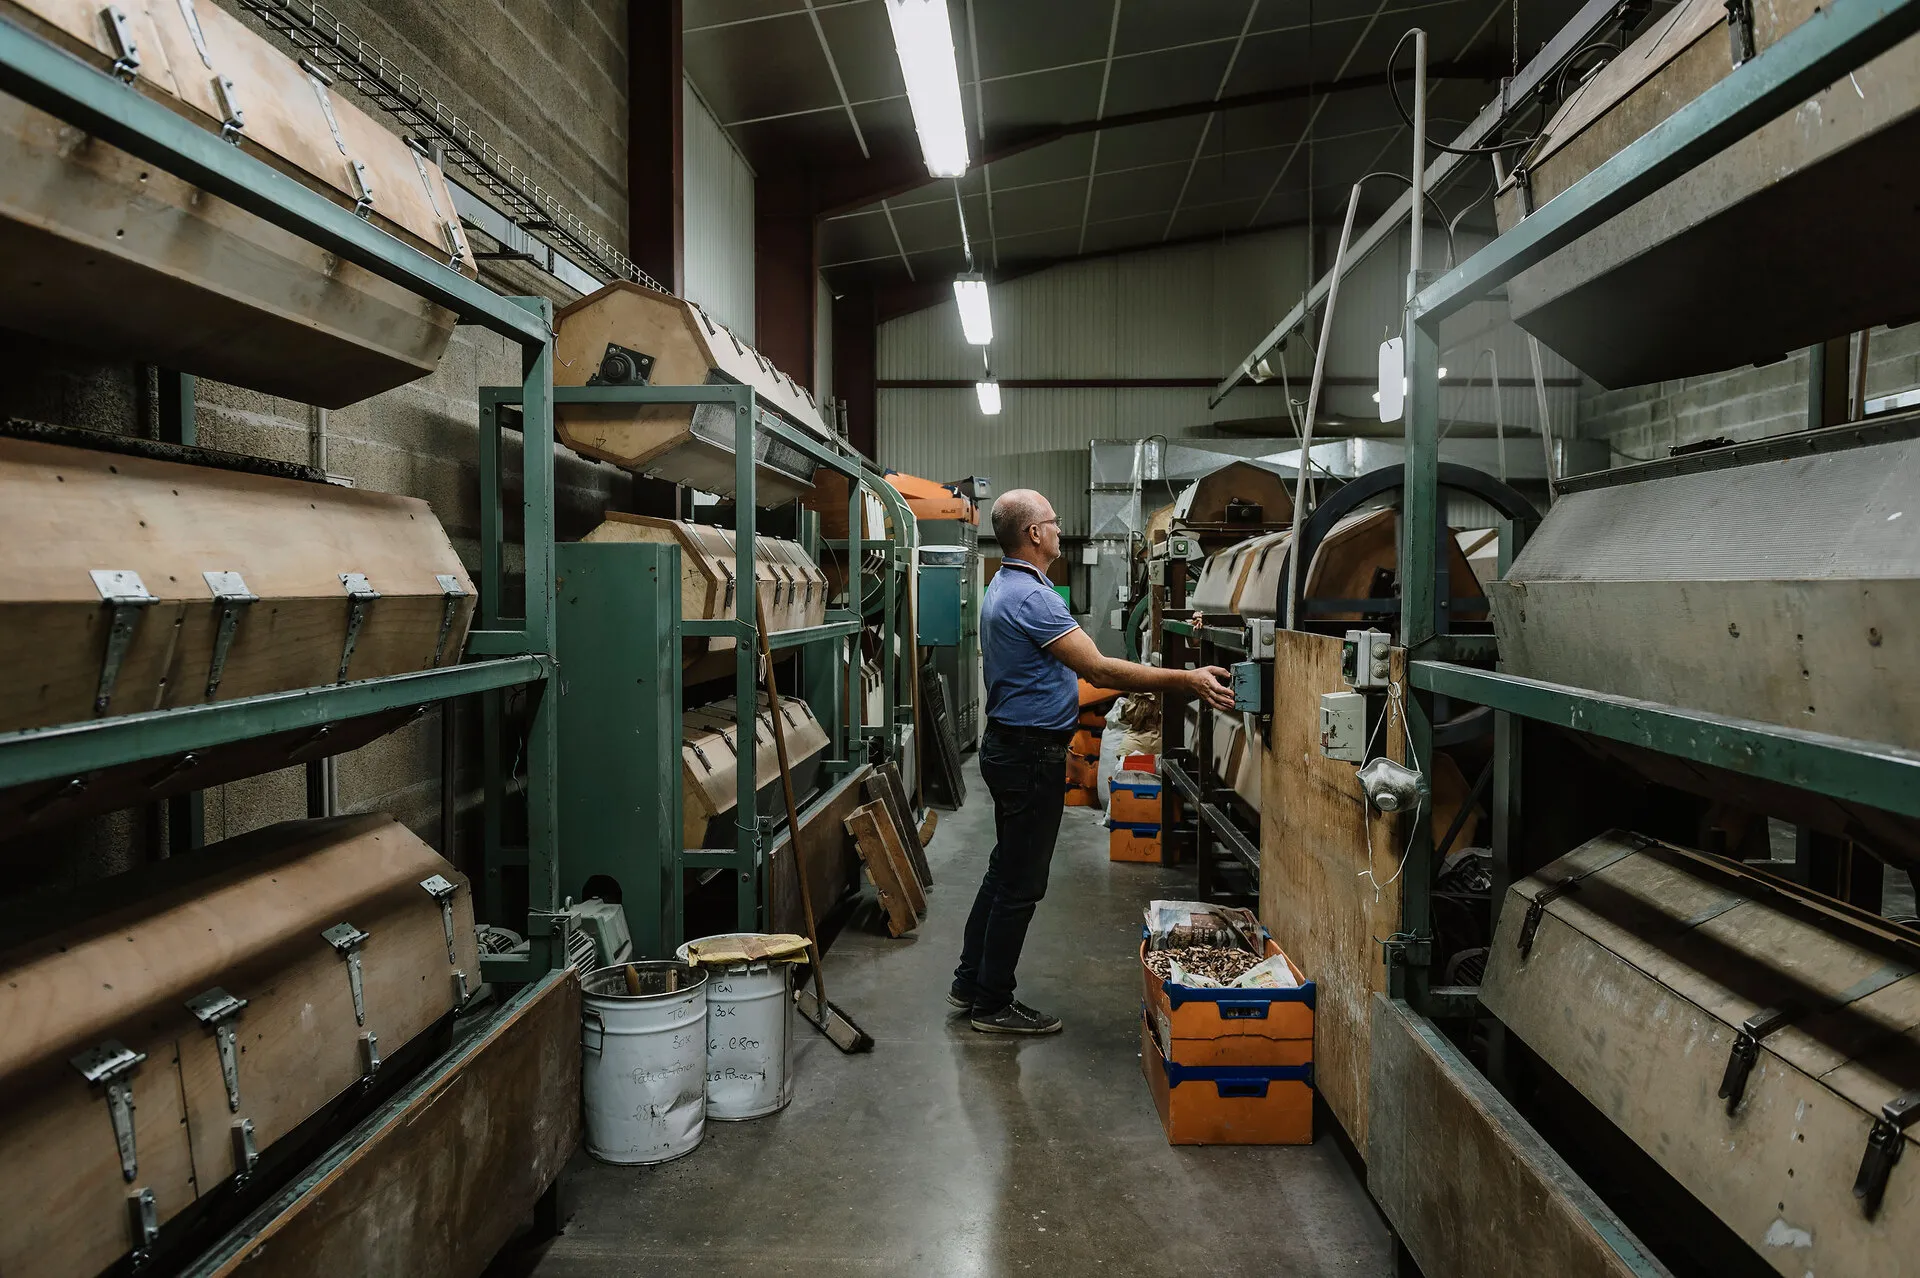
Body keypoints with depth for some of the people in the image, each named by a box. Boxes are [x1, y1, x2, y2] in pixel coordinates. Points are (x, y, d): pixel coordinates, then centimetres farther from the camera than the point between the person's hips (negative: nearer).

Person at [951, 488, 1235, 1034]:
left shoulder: (1004, 587, 12)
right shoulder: (1031, 597, -23)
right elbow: (1099, 669, -27)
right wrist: (1187, 681, -26)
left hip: (1010, 747, 11)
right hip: (1031, 755, -11)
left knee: (1006, 870, 19)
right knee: (1021, 883, 0)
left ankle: (971, 982, 29)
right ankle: (993, 1005, 12)